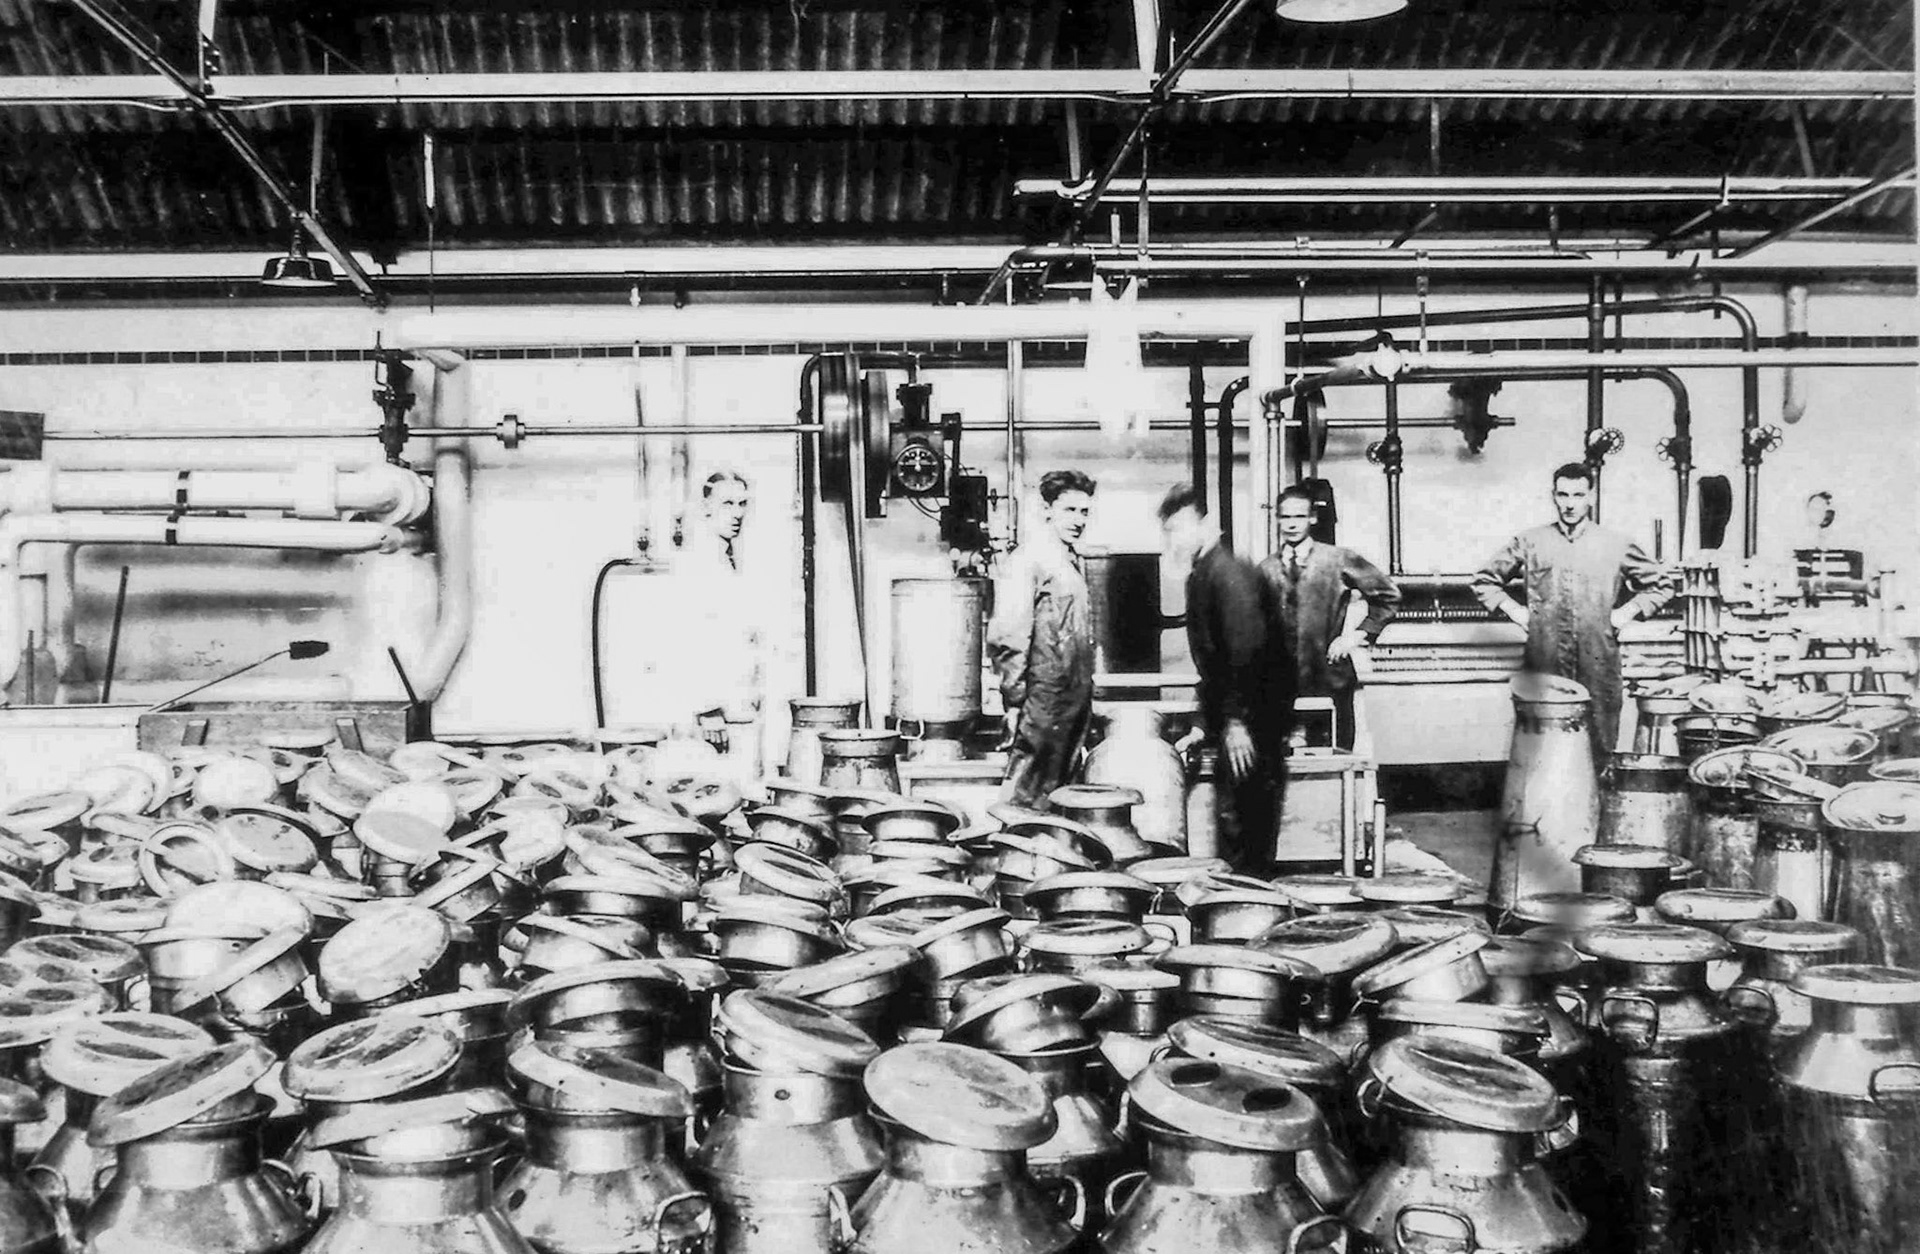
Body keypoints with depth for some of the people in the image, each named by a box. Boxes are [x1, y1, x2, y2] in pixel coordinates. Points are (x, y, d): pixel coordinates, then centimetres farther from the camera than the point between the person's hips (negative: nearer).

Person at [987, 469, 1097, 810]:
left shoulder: (1075, 561, 15)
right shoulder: (1026, 562, -13)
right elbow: (1006, 640, -18)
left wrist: (1086, 692, 19)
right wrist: (1014, 701, -20)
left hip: (1075, 701, 9)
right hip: (1044, 702, -9)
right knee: (1029, 797, -4)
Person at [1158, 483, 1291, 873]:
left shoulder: (1229, 573, -14)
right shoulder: (1200, 577, 15)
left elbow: (1246, 648, -22)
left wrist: (1237, 720, -24)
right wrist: (1205, 724, 17)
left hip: (1252, 722, -10)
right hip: (1231, 723, 10)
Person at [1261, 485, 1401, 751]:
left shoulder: (1339, 560, 1)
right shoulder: (1266, 570, 7)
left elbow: (1387, 595, 6)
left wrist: (1360, 635, -1)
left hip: (1330, 680, -2)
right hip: (1282, 684, 2)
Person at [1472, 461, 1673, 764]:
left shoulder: (1616, 546, 7)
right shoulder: (1530, 542, 8)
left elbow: (1661, 585, 17)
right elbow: (1484, 580, 16)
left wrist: (1626, 612, 5)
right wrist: (1515, 611, 5)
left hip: (1599, 666, 0)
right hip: (1544, 665, 0)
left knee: (1598, 748, -1)